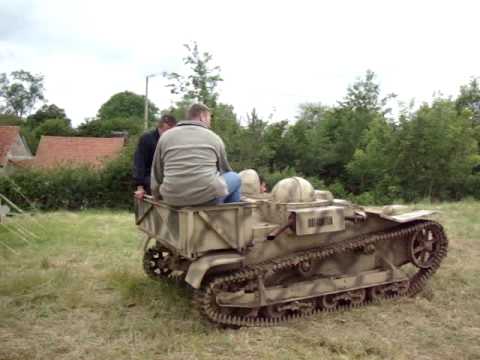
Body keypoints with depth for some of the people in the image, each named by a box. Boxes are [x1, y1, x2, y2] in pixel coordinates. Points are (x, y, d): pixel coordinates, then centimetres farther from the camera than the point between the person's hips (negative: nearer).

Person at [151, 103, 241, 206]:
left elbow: (157, 174, 17)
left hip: (173, 199, 3)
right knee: (235, 177, 24)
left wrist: (157, 195, 33)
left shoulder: (165, 136, 11)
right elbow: (225, 171, 22)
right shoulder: (214, 137, 8)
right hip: (208, 198, -3)